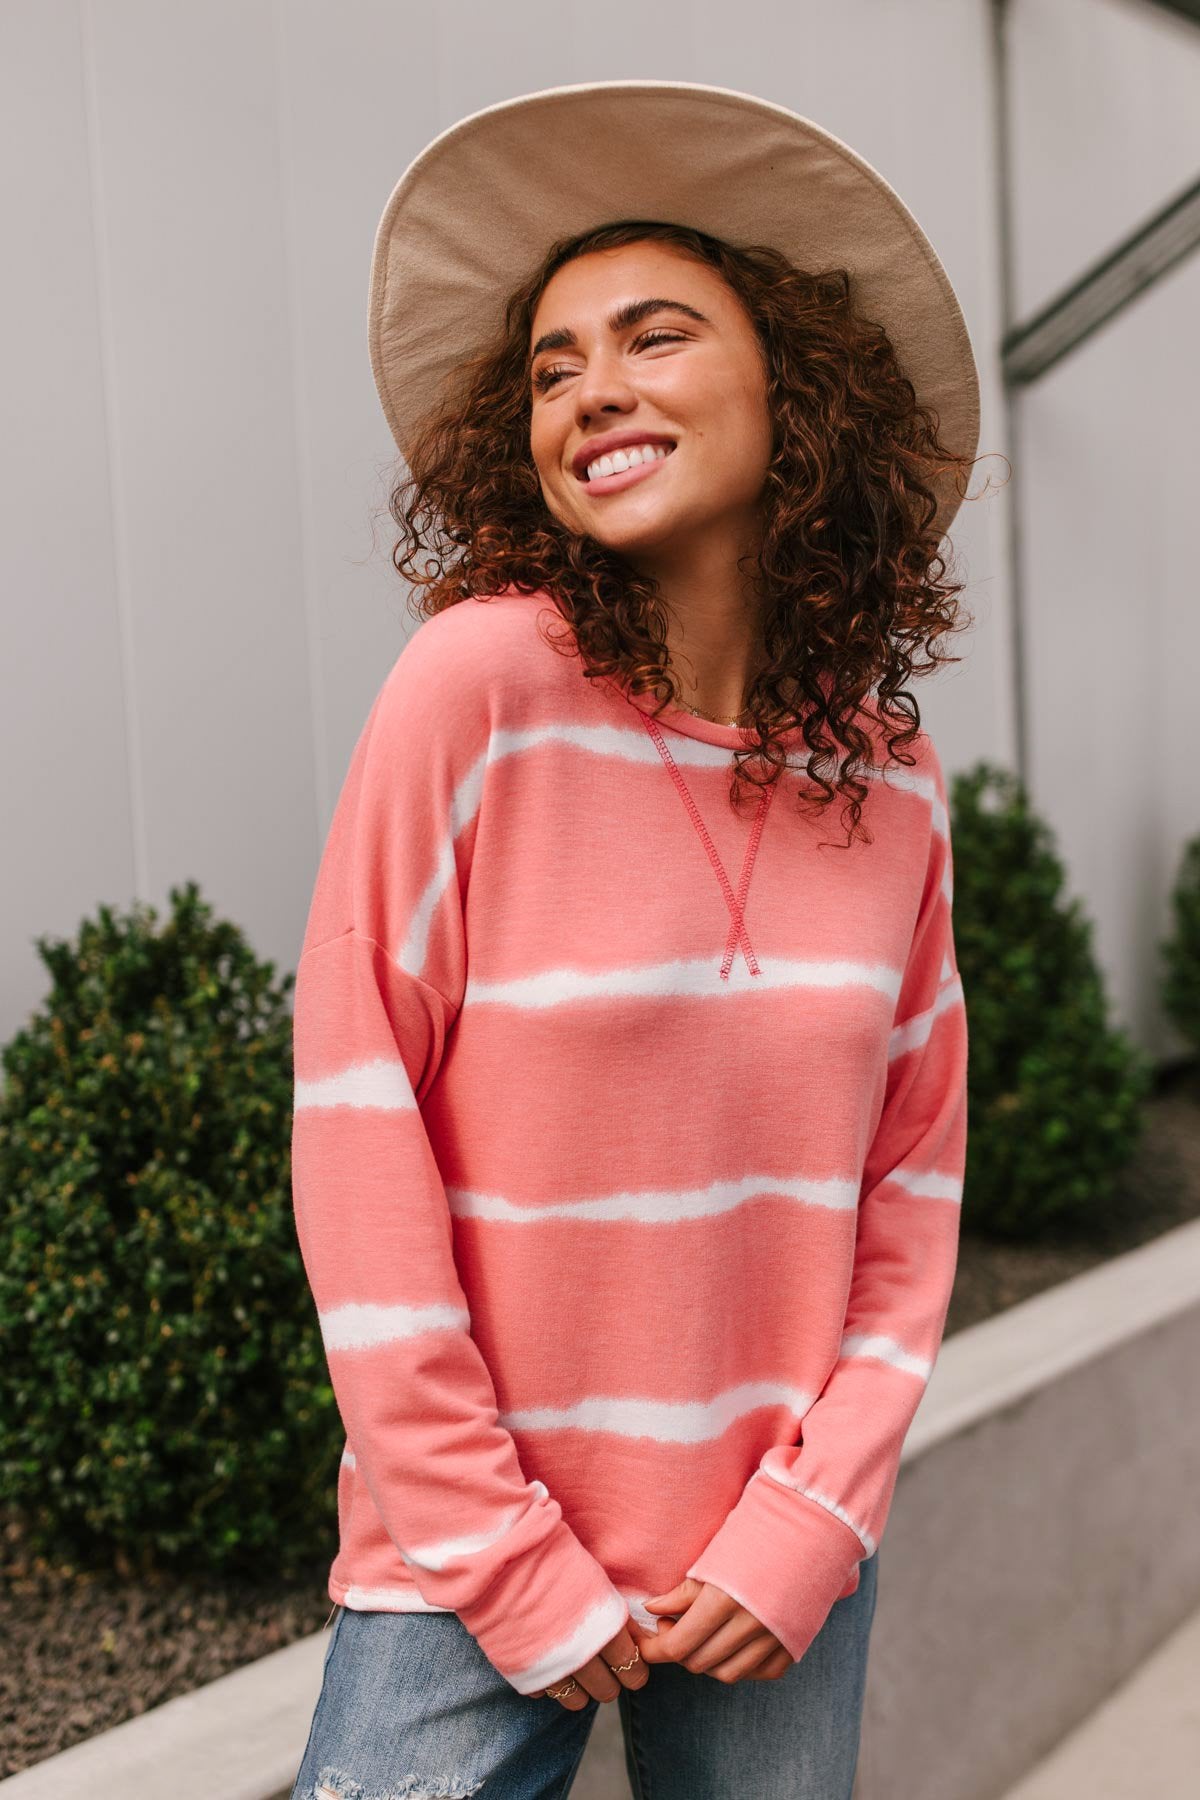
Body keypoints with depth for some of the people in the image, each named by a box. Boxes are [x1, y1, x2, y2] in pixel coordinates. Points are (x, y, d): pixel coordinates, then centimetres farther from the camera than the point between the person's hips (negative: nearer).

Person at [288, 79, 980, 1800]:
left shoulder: (891, 778, -2)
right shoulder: (481, 687, -14)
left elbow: (912, 1179, 4)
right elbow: (356, 1128, -13)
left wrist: (810, 1524, -4)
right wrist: (503, 1559, -11)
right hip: (475, 1557, -3)